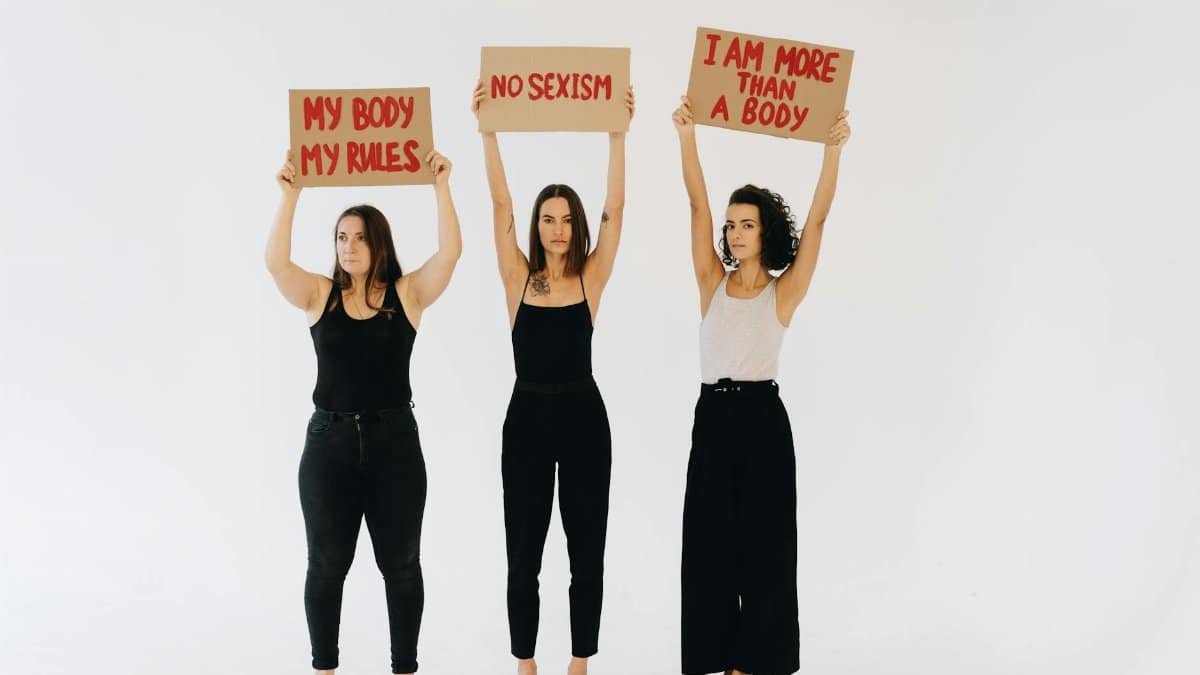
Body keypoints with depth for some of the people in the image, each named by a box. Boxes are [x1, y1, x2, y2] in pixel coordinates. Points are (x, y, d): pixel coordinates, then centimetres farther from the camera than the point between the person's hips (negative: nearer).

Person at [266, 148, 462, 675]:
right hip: (329, 440, 1)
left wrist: (441, 186, -17)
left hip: (394, 439, -1)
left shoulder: (407, 294, 0)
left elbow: (450, 252, -13)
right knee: (326, 565, 10)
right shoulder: (319, 295, 2)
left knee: (400, 563, 9)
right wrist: (290, 195, -17)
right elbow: (276, 260, -12)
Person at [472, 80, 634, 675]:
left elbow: (614, 211, -8)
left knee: (586, 549, 7)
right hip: (527, 416, 0)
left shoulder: (591, 278, 1)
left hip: (583, 415, 0)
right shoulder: (518, 279, 0)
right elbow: (500, 207, -7)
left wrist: (617, 136, -15)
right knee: (524, 553, 6)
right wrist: (488, 131, -14)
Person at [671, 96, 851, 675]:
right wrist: (687, 136, -8)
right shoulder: (713, 282, 6)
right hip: (712, 417, 3)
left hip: (762, 419, -3)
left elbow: (816, 220, -9)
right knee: (710, 543, 8)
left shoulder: (783, 291, -1)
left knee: (762, 544, 4)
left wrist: (833, 150, -17)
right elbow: (697, 206, -1)